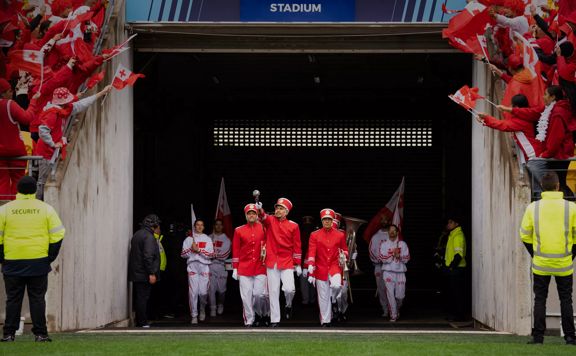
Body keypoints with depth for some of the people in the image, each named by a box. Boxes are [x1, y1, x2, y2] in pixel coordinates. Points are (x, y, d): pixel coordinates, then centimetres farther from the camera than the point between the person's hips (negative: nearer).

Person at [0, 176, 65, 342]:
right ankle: (40, 333, 3)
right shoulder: (46, 209, 2)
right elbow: (58, 234, -1)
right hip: (39, 263, 0)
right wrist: (50, 258, 5)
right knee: (37, 299, 5)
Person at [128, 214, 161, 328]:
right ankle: (142, 323, -7)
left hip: (135, 274, 9)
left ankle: (140, 322, 16)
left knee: (139, 298, 12)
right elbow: (148, 256, -22)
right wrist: (151, 273, -21)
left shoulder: (137, 235, 16)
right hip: (144, 274, -9)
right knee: (143, 298, -7)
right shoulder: (149, 237, -14)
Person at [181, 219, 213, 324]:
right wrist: (191, 249, -9)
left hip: (204, 267, 0)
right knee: (193, 292, -8)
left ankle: (202, 310, 26)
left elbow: (210, 255, 0)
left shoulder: (207, 239, 10)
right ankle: (194, 316, -3)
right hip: (192, 267, 0)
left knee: (203, 292, -3)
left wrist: (198, 250, -8)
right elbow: (183, 254, 7)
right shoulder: (189, 239, 12)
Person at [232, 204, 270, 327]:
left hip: (260, 267, -1)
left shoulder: (263, 228, 5)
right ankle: (249, 320, 5)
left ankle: (264, 314, 20)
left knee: (260, 294, -6)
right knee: (246, 296, -1)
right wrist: (235, 269, 5)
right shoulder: (239, 231, 6)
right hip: (244, 268, 1)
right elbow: (236, 251, 7)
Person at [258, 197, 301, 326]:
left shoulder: (293, 226, 2)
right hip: (271, 262, 1)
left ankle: (288, 306, 20)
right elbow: (264, 217, -19)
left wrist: (298, 265, 2)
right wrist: (259, 209, -41)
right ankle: (274, 320, 9)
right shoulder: (270, 221, 5)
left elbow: (297, 247, 4)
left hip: (287, 263, -1)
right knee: (273, 292, 3)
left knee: (289, 289, -13)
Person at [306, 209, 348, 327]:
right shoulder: (314, 235, 2)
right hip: (321, 268, 0)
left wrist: (344, 256, -6)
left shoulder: (340, 235, 5)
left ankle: (334, 300, 6)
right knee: (323, 298, 2)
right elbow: (311, 253, -4)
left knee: (336, 285, -28)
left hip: (335, 266, 0)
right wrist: (311, 269, -15)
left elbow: (344, 249, 17)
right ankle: (325, 322, 11)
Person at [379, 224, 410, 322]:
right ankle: (393, 315, -1)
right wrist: (393, 255, -11)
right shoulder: (384, 245, 6)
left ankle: (397, 309, 31)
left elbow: (407, 258, 3)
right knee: (390, 294, -8)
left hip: (400, 272, 1)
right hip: (388, 272, -1)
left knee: (400, 295, 2)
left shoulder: (402, 244, 8)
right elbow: (383, 258, -5)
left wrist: (400, 257, -15)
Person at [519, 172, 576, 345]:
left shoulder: (533, 208, -4)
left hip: (540, 263, 1)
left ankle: (538, 336, 5)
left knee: (540, 299, 9)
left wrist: (534, 254, 11)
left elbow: (525, 235, 1)